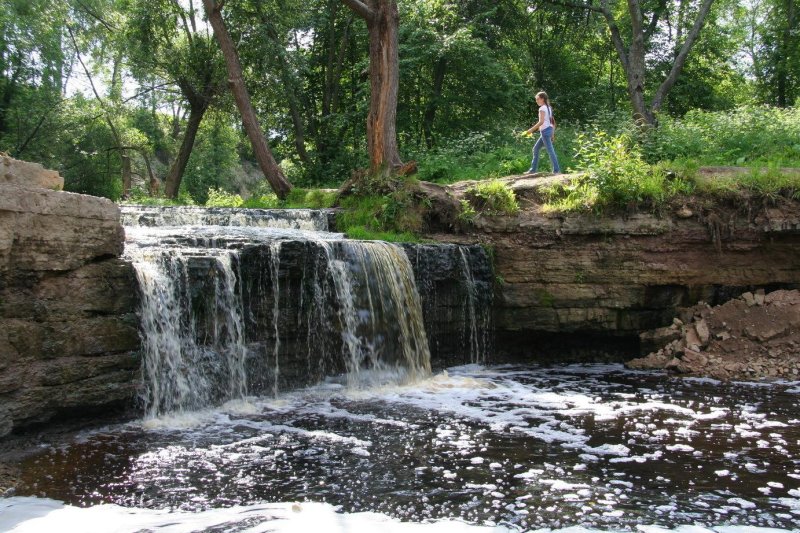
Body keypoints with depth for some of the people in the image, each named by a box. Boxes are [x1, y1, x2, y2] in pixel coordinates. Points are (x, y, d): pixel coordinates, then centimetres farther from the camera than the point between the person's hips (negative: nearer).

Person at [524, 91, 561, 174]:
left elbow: (541, 122, -22)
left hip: (545, 131, -10)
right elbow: (553, 121, 18)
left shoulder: (542, 108, -11)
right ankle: (533, 169, 16)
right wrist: (553, 133, 21)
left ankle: (557, 170, -11)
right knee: (536, 148, 14)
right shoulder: (548, 108, 17)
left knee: (550, 150, -10)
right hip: (548, 130, 10)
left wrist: (531, 129, -19)